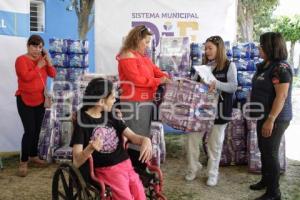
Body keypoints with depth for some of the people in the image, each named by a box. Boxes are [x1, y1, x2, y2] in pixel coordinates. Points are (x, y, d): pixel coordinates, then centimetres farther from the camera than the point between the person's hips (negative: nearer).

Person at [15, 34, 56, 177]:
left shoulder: (42, 59, 10)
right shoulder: (21, 60, -8)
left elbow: (53, 74, 4)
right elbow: (26, 77, -22)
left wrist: (48, 61, -8)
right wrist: (38, 66, -15)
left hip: (40, 100, 6)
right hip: (25, 101, -6)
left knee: (37, 130, 10)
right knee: (29, 130, -11)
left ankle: (33, 155, 25)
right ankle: (23, 161, -1)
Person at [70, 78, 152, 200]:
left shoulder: (111, 115, 9)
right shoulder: (82, 121, -9)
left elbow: (132, 136, 4)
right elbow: (76, 162, -13)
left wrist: (145, 140, -18)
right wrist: (90, 149, -33)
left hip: (126, 165, 5)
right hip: (106, 170, -5)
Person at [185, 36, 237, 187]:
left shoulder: (229, 65, -3)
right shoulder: (203, 66, 11)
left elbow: (233, 87, -12)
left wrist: (216, 84, -27)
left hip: (219, 109, -4)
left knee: (214, 143, 6)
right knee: (192, 138, 2)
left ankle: (212, 174, 22)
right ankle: (193, 168, 22)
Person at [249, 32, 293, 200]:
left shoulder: (280, 68, -20)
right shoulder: (265, 65, 10)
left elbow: (281, 96, -25)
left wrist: (271, 120, -27)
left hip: (275, 118, -9)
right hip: (265, 116, 9)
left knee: (270, 153, -1)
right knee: (264, 150, 19)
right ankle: (266, 180, 36)